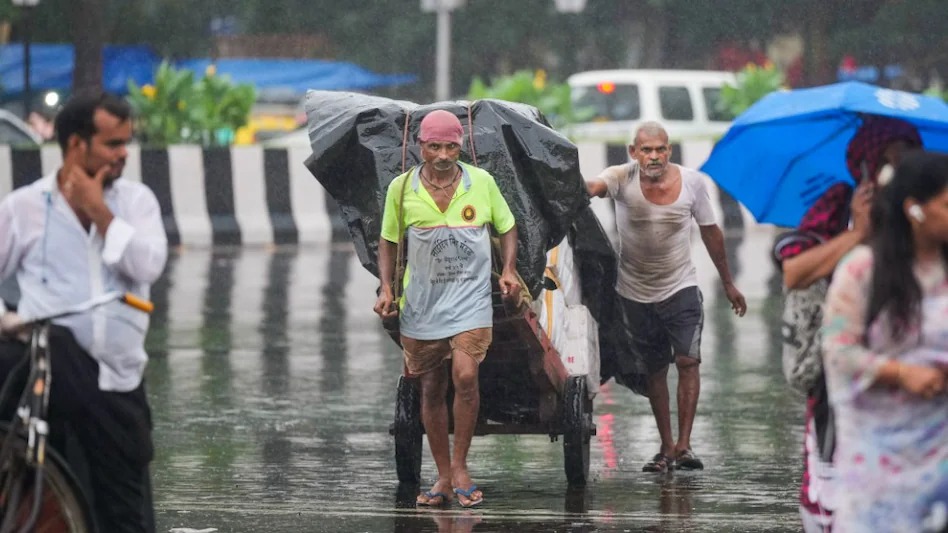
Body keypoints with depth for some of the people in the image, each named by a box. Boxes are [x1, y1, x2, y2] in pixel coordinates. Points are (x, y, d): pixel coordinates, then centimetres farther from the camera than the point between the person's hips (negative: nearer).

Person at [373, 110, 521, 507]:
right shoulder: (401, 188, -1)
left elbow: (506, 228, 12)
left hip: (470, 299, -2)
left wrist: (508, 270, -2)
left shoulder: (482, 183, -2)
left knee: (466, 376, -20)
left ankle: (460, 466, -4)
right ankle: (444, 477, 20)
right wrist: (386, 288, 0)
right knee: (431, 391, 8)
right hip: (421, 303, 2)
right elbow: (389, 241, 10)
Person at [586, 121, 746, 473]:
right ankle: (666, 448, 18)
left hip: (681, 288, 0)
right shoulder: (622, 178, -12)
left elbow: (710, 232, 5)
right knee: (653, 371, 8)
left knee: (688, 360, -16)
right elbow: (594, 187, -35)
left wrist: (728, 284, 11)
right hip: (635, 293, 1)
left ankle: (684, 445, -15)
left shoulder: (692, 182, -8)